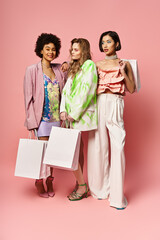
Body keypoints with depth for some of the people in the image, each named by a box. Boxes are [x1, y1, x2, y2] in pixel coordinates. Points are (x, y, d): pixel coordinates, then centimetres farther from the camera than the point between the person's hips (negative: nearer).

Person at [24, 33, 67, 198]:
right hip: (41, 117, -4)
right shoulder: (32, 70, -4)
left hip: (56, 117, 4)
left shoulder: (59, 70, 8)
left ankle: (49, 181, 26)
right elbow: (28, 98, -7)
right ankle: (39, 182, 20)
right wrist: (31, 122, -12)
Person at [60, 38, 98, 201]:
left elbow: (86, 91, -16)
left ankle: (81, 185, 7)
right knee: (77, 149, 11)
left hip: (82, 114, -8)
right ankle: (80, 186, 22)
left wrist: (74, 114, -15)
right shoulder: (73, 67, 19)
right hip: (72, 114, 8)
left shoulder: (89, 65, -7)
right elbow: (66, 89, 12)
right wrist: (63, 110, -1)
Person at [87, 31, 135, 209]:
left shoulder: (124, 64, 12)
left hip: (115, 105, -2)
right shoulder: (97, 65, 16)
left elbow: (132, 89, 7)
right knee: (98, 146, 2)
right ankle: (100, 188, 19)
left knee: (117, 147, -9)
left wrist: (123, 72, -3)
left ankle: (117, 195, -1)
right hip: (98, 105, 2)